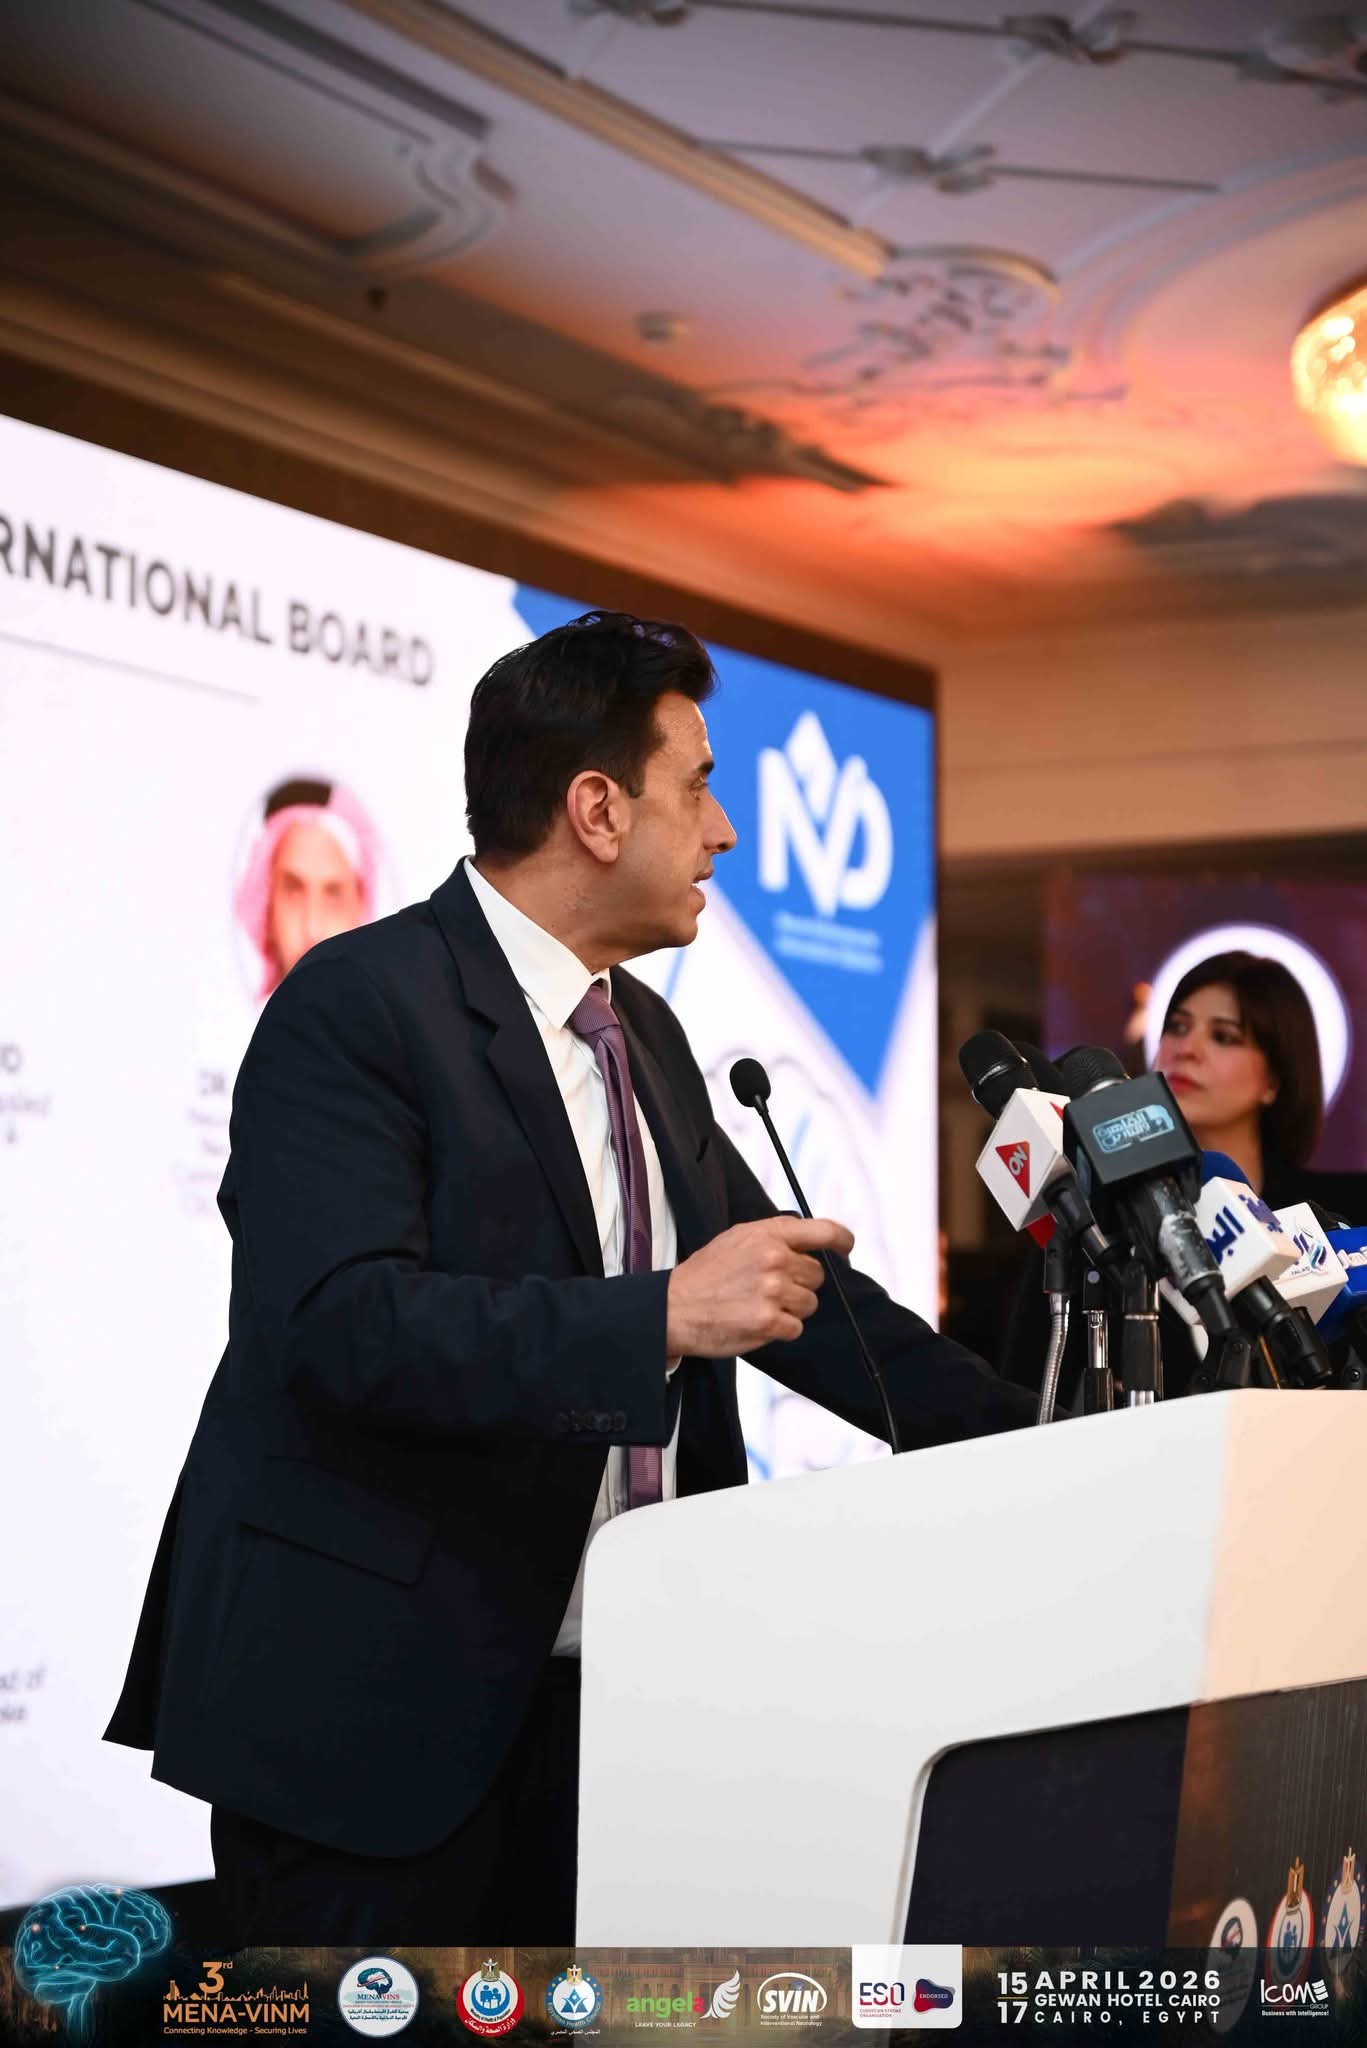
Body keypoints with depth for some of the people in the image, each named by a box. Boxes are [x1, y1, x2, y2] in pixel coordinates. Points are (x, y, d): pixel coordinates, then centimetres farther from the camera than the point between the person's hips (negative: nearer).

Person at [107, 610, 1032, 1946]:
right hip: (375, 1704, -8)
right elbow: (342, 1323, -24)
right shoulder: (357, 1006, -12)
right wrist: (660, 1316, -30)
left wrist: (1023, 1447, 11)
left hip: (591, 1691, 8)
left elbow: (771, 1279, 19)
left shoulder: (640, 1033, 15)